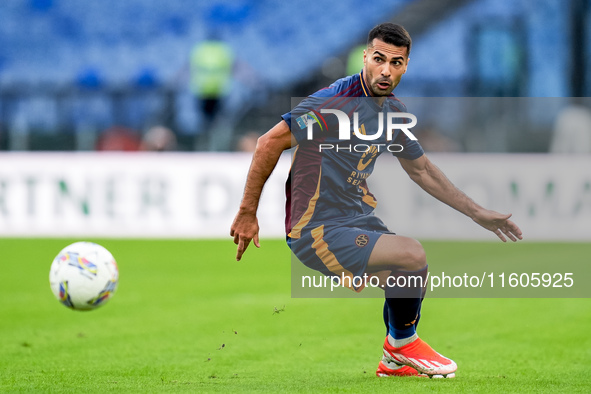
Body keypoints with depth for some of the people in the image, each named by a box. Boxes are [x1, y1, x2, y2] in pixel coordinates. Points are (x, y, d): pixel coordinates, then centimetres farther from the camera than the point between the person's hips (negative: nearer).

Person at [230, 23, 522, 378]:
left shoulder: (395, 111, 6)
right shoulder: (336, 100, -20)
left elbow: (421, 170, 21)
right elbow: (270, 143, -18)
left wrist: (478, 214, 20)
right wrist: (248, 213, -16)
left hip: (358, 217, 9)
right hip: (316, 231, -9)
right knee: (412, 255, -22)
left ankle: (395, 361, 37)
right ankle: (402, 344, 3)